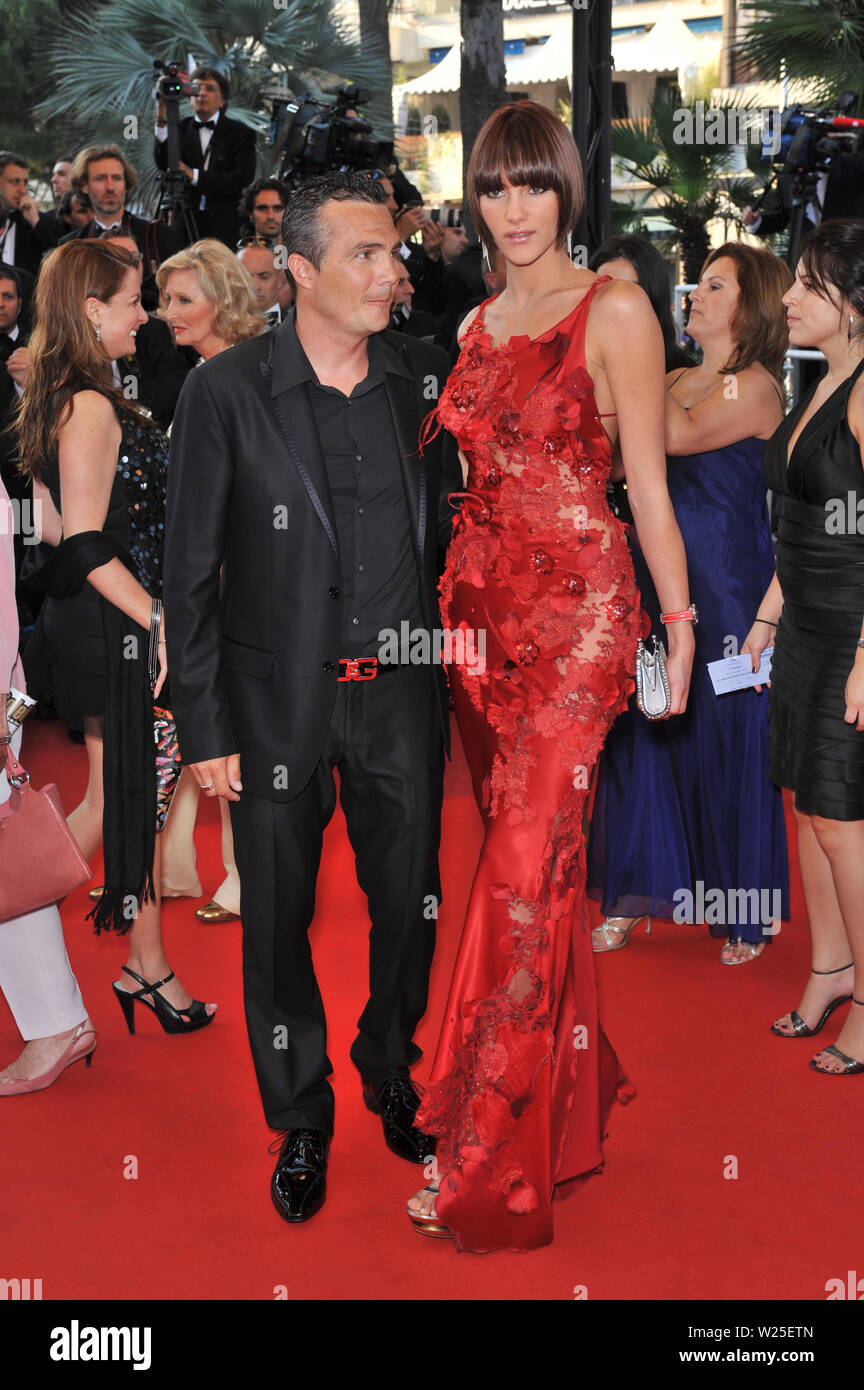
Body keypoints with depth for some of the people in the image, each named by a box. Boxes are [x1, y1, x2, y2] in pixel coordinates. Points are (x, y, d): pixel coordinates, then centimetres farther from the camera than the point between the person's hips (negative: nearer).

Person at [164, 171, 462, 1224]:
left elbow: (447, 533, 9)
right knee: (277, 917, 9)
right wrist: (203, 730, -8)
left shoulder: (426, 379, 0)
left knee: (411, 902, 13)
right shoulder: (225, 392, -9)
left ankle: (394, 1077, 38)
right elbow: (190, 573, -6)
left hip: (401, 693, 3)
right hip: (278, 702, -2)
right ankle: (299, 1120, 29)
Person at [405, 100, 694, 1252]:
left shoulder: (614, 311, -4)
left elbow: (648, 483, -5)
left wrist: (678, 627, -7)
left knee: (527, 861, -9)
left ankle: (489, 1159, -3)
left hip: (579, 607, -6)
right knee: (534, 851, 11)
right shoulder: (478, 323, 15)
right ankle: (575, 1079, 27)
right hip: (482, 604, 6)